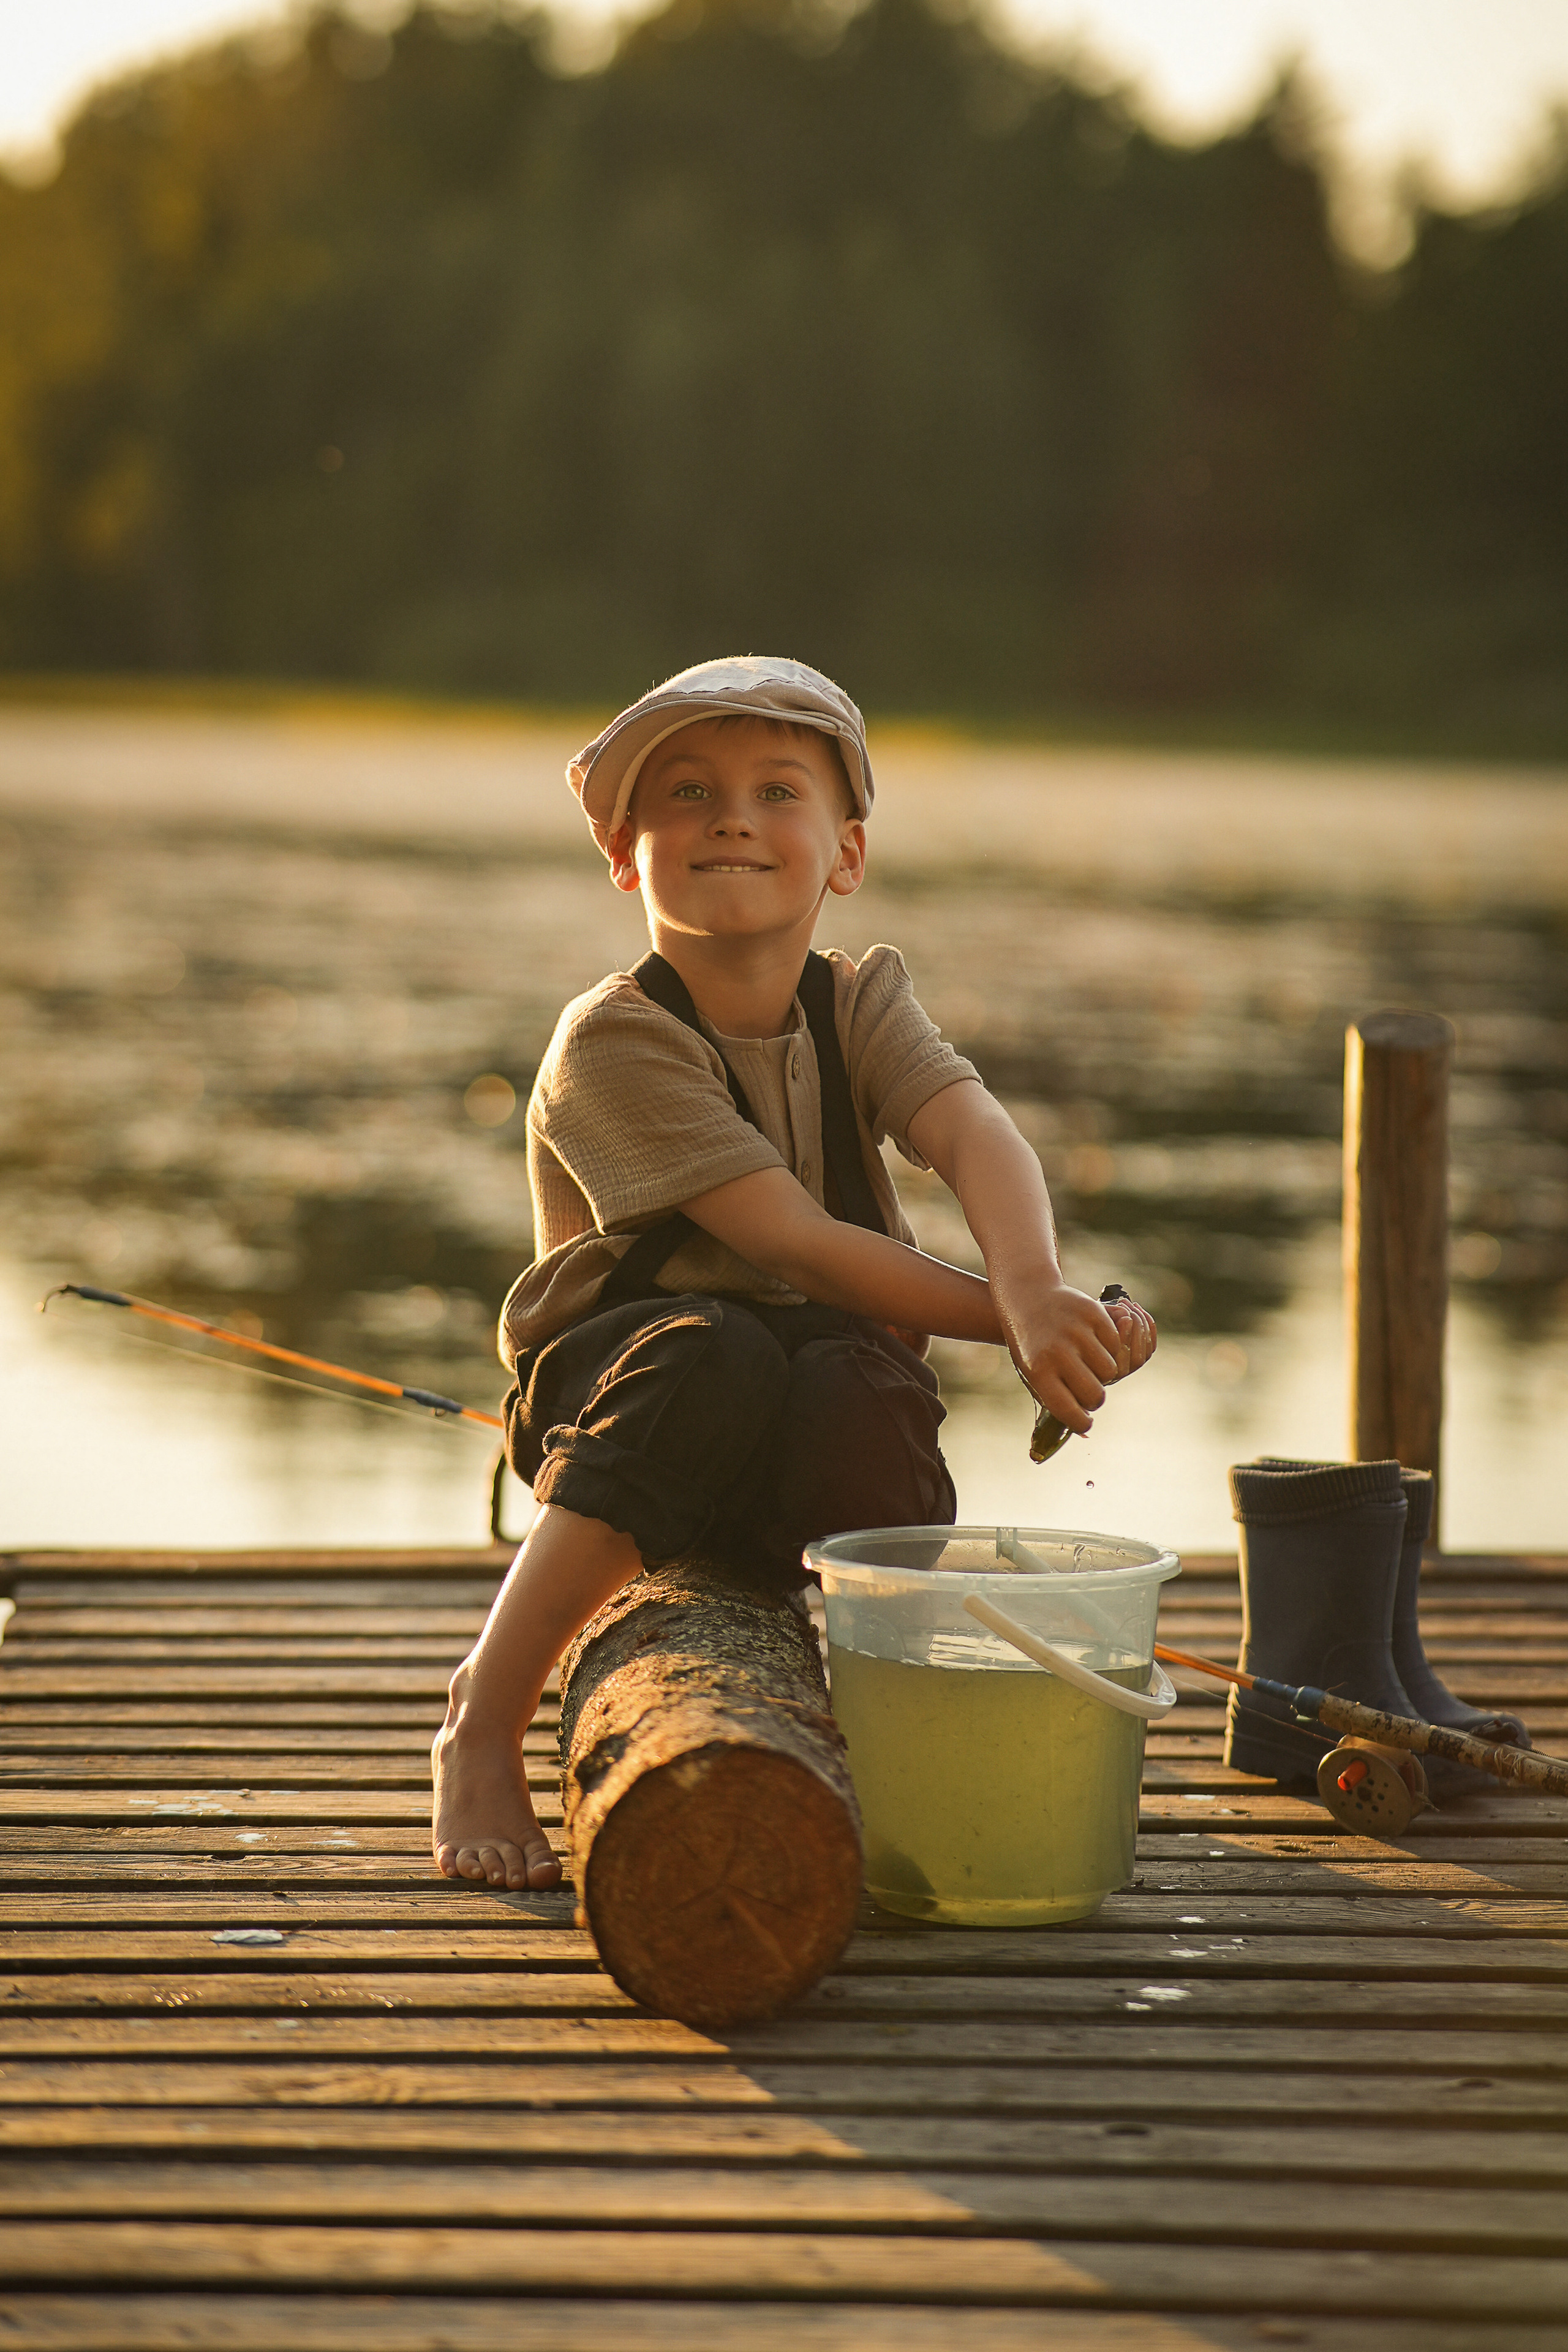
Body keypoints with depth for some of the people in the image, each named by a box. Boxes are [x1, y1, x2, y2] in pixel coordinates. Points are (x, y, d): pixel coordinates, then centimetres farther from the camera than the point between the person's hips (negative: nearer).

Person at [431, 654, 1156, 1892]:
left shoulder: (861, 1003, 0)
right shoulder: (614, 1039, -15)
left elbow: (981, 1139, -21)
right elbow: (796, 1240, -23)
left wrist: (1039, 1292, -43)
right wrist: (1017, 1321, -30)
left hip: (822, 1401, 2)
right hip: (616, 1393, -2)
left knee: (859, 1386, -34)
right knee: (717, 1358, -37)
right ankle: (485, 1720, -25)